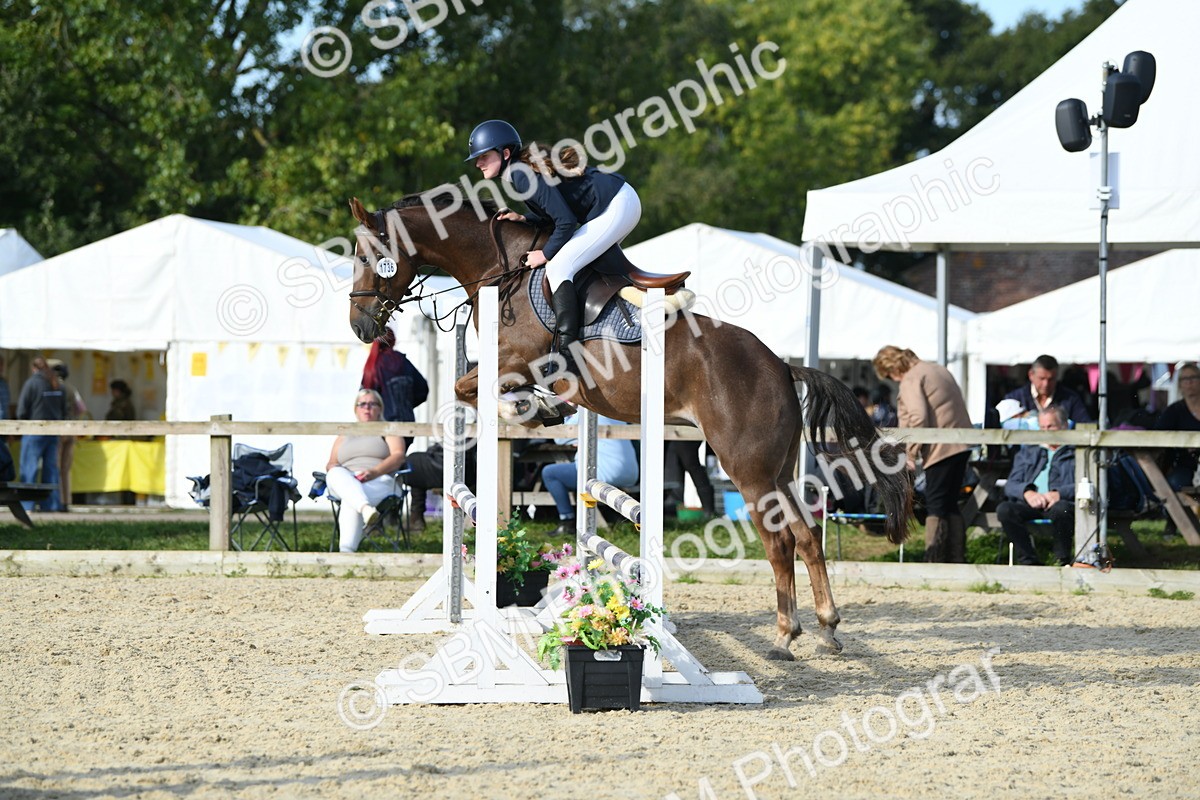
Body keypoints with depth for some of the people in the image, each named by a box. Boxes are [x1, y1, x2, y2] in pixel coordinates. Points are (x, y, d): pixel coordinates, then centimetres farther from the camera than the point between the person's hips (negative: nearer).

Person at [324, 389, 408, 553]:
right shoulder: (344, 436, 34)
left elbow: (398, 456, 4)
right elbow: (331, 464, 24)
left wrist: (375, 472, -16)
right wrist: (334, 468, -4)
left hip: (378, 481, -3)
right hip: (344, 483, 3)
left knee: (350, 502, -39)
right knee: (336, 474, -37)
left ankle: (346, 550, -59)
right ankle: (366, 508, -65)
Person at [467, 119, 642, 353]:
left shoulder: (522, 174, -18)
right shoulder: (521, 169, 12)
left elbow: (565, 221, -21)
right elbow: (558, 209, 19)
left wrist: (546, 254, -9)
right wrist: (523, 219, 7)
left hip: (617, 207, -11)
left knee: (558, 268, -14)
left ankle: (565, 351, -19)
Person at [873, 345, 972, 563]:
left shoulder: (911, 380, -8)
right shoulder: (939, 370, 19)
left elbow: (918, 418, -19)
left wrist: (911, 453, -12)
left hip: (941, 448, -9)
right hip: (961, 446, 9)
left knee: (936, 506, -6)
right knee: (950, 504, 14)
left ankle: (934, 559, -9)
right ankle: (957, 559, 14)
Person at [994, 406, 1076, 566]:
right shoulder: (1028, 452, 29)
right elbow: (1011, 485, 17)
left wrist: (1059, 494, -17)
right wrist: (1027, 492, -7)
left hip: (1062, 503, -3)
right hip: (1030, 505, 3)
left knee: (1061, 509, -40)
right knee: (1004, 509, -29)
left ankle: (1063, 563, -23)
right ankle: (1029, 562, -27)